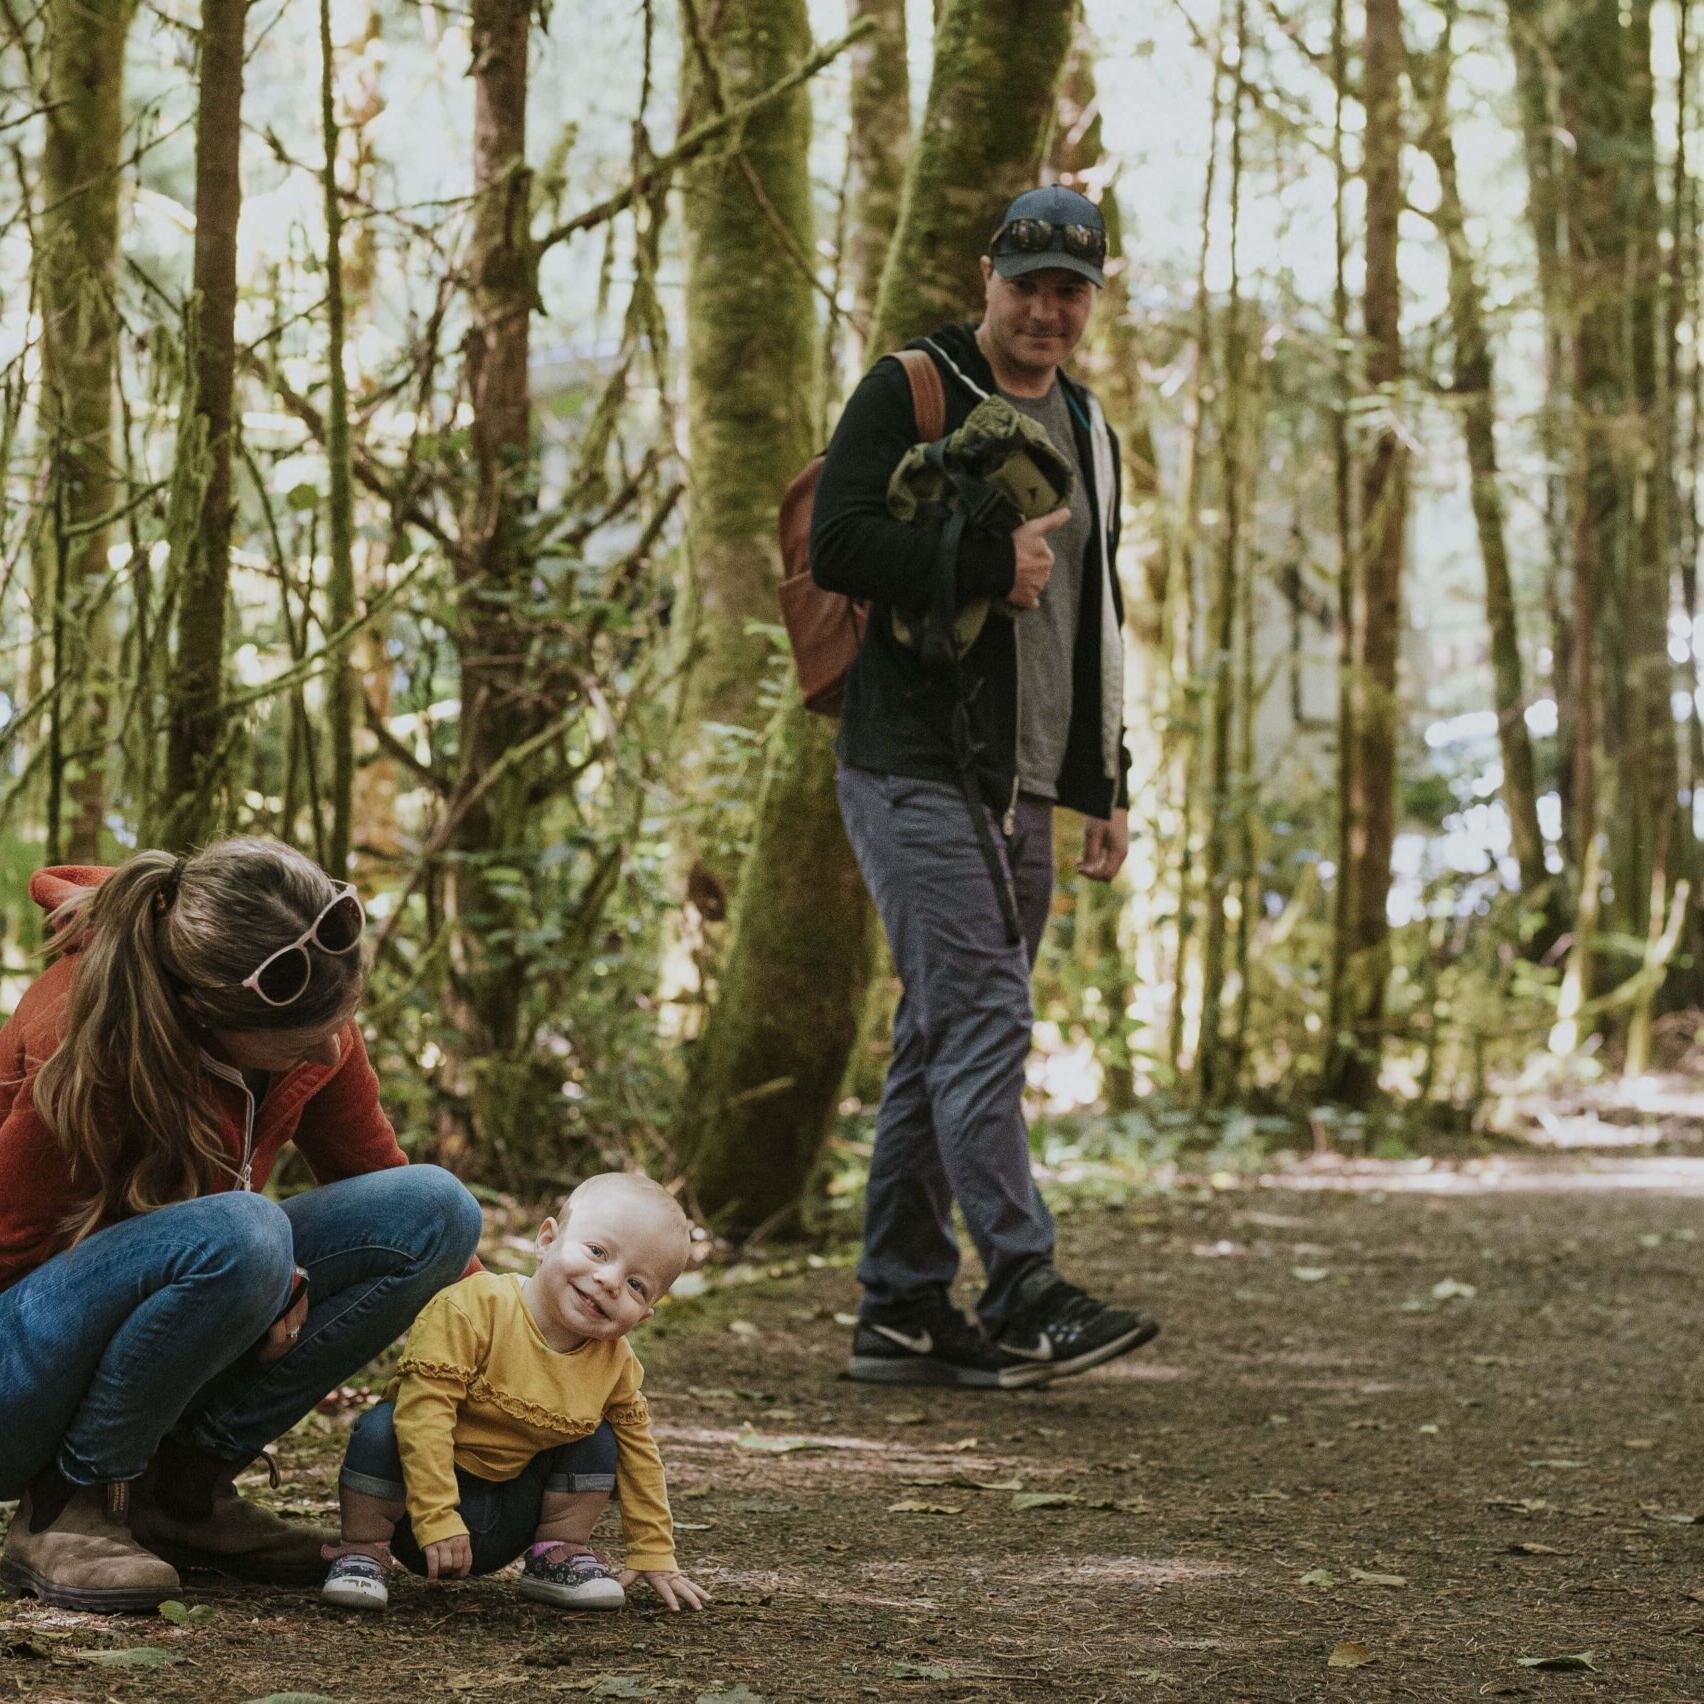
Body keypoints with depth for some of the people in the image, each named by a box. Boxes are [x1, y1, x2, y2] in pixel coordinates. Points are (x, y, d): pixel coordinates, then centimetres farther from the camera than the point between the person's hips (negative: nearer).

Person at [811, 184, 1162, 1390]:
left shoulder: (1087, 430, 20)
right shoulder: (912, 393, -3)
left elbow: (1094, 620, 26)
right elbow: (839, 545, -16)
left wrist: (1107, 787, 21)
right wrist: (992, 566, -15)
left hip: (1022, 789, 7)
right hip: (918, 773, -7)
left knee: (942, 1040, 8)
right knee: (985, 1019, -15)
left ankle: (901, 1313, 12)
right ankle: (1024, 1297, -18)